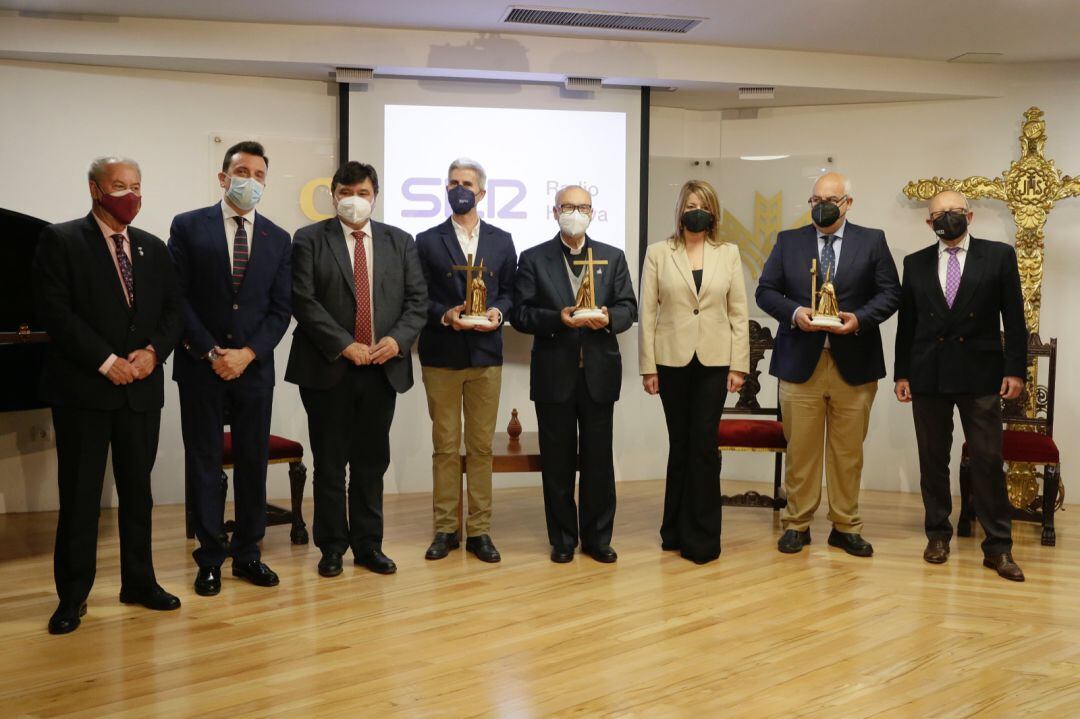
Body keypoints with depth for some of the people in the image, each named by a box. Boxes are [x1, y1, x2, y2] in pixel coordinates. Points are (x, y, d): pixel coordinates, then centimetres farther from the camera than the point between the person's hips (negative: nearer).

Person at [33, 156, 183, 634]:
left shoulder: (153, 248, 12)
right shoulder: (61, 241, -2)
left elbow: (173, 308, 9)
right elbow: (55, 311, -11)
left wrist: (153, 350, -10)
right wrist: (106, 361, -16)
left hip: (142, 388, 4)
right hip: (83, 388, -4)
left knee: (137, 489, 11)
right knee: (79, 495, 2)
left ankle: (139, 582, 23)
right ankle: (73, 595, 14)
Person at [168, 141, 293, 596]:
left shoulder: (278, 239, 7)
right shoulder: (188, 227, 0)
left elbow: (281, 308, 4)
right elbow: (177, 298, -4)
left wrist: (248, 353, -10)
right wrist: (211, 352, -11)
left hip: (254, 367, 2)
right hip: (200, 366, -2)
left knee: (253, 462, 7)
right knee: (203, 463, 5)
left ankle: (247, 554, 20)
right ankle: (210, 558, 16)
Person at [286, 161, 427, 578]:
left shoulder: (400, 242, 11)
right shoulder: (309, 240, 2)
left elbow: (417, 300, 7)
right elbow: (304, 301, -7)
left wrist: (397, 339, -11)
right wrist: (345, 346, -15)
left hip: (383, 368, 3)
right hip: (329, 368, -2)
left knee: (372, 462, 9)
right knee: (329, 464, 6)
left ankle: (369, 545, 20)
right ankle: (332, 546, 18)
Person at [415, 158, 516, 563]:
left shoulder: (502, 241, 9)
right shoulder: (428, 241, 4)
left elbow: (509, 291, 10)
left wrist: (498, 313, -10)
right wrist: (445, 315, -16)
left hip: (485, 355, 1)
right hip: (441, 357, -1)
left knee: (481, 446, 6)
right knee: (445, 446, 4)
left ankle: (479, 530, 13)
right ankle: (446, 529, 13)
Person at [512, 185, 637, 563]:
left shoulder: (613, 257, 10)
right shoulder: (533, 259, 4)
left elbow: (628, 308, 7)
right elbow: (520, 313, -2)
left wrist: (609, 318, -15)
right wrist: (558, 319, -18)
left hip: (599, 373, 1)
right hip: (554, 374, -1)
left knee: (599, 459, 6)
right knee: (557, 461, 6)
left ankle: (597, 537, 19)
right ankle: (562, 540, 18)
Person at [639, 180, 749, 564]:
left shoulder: (728, 253, 6)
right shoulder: (658, 253, 2)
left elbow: (738, 312, 4)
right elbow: (647, 312, 0)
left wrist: (739, 364, -1)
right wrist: (647, 366, -3)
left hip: (714, 361, 0)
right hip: (672, 360, 0)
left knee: (703, 444, -3)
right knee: (680, 443, 8)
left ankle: (700, 536, 8)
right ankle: (678, 529, 22)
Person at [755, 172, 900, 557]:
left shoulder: (872, 241, 7)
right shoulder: (788, 241, 9)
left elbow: (890, 293, 3)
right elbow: (765, 290, 5)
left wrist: (860, 319, -15)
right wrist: (794, 312, -14)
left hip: (854, 362, 0)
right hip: (800, 361, 0)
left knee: (848, 451, 8)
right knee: (800, 449, 5)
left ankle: (845, 527, 19)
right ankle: (797, 524, 16)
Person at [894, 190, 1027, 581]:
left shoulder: (999, 255, 3)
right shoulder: (915, 263, 9)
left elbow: (1014, 318, 1)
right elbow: (906, 323, 9)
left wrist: (1015, 369, -5)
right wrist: (902, 373, 5)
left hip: (980, 375, -2)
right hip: (928, 374, 2)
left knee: (988, 461, -1)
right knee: (932, 460, 8)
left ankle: (998, 546, 8)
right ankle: (938, 535, 21)